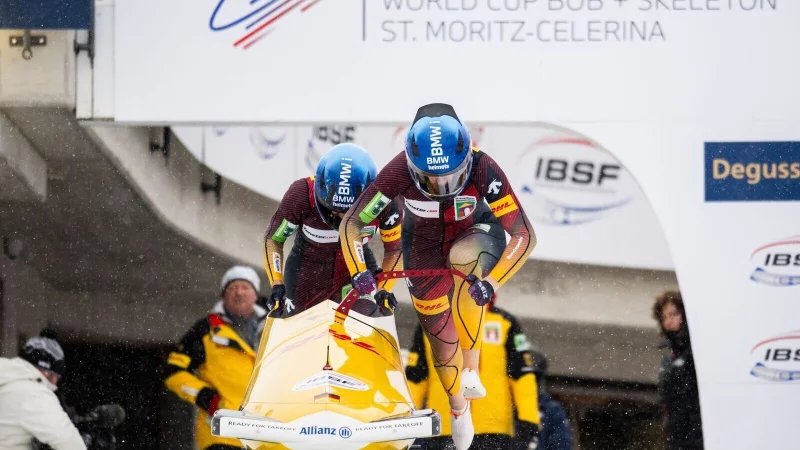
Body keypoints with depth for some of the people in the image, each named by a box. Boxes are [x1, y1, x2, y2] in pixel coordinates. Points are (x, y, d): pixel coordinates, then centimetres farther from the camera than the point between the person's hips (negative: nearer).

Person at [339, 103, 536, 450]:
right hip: (424, 249, 2)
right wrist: (358, 271, -40)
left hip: (475, 234, -2)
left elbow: (524, 235, -33)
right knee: (442, 338, 4)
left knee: (465, 257, -38)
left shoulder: (483, 170, -35)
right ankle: (458, 409, 35)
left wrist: (492, 282, -47)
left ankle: (471, 369, -30)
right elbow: (350, 224, -23)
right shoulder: (400, 172, -32)